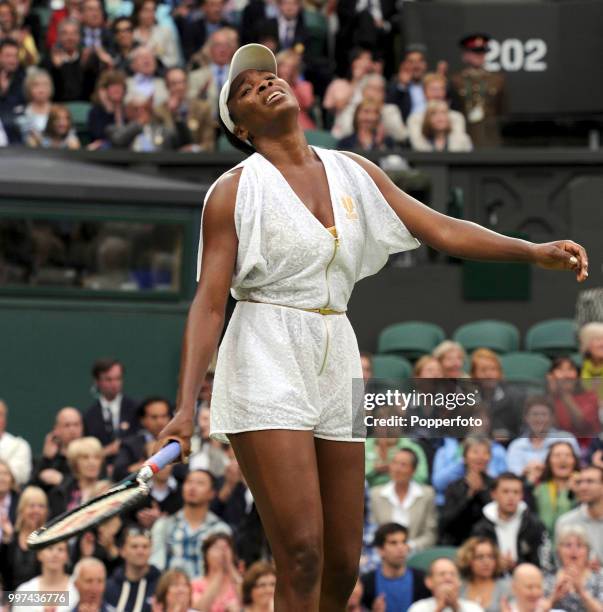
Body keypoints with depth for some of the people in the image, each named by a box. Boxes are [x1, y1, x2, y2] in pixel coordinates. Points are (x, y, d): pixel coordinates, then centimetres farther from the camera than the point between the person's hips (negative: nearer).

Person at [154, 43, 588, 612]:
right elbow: (208, 305, -6)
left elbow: (442, 228, 11)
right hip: (267, 365, -5)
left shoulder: (354, 173, 12)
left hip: (337, 367, 5)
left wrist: (535, 250, -1)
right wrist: (185, 407, -16)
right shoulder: (234, 191, -2)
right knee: (302, 556, -16)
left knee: (342, 566, 3)